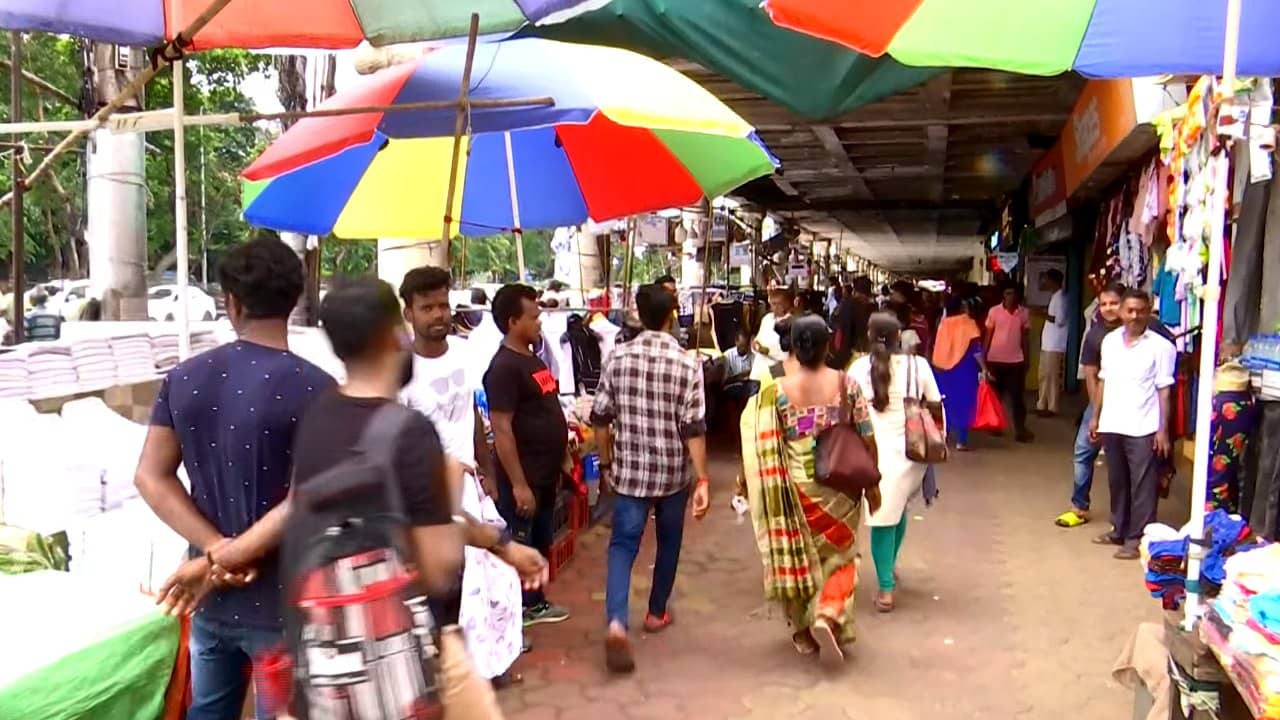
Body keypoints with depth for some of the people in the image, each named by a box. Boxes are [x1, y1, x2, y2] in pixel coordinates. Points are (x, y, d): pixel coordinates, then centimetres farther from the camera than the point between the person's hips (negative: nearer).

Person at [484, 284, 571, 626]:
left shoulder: (532, 359, 10)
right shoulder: (504, 366, -20)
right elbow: (501, 430, -23)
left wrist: (560, 458, 20)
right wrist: (518, 484, -23)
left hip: (545, 473, 9)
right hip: (523, 478, -9)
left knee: (540, 544, 21)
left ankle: (535, 604, 37)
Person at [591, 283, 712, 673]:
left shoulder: (618, 357, -4)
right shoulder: (687, 364, -11)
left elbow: (601, 417, 0)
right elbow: (693, 429, -14)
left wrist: (606, 462, 13)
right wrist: (702, 480, -10)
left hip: (629, 469, 1)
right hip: (673, 471, 0)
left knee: (623, 544, 1)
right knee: (668, 542, 20)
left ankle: (616, 623, -18)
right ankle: (657, 612, 34)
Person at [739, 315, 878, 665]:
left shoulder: (776, 390, -9)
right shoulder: (847, 385, -7)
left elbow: (761, 445, -8)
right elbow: (867, 440, -4)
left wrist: (746, 481, 7)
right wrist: (872, 484, 8)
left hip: (794, 485, 0)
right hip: (839, 485, 0)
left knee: (796, 556, 15)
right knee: (839, 555, 16)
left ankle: (804, 632, 26)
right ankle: (828, 615, -6)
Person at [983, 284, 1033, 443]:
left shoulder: (1024, 313, 1)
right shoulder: (994, 311, -3)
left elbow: (1024, 337, 8)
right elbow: (988, 335, 2)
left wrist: (1026, 359, 8)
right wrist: (983, 357, -1)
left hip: (1016, 360, 0)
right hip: (995, 359, 0)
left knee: (1017, 395, -1)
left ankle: (1020, 429, 2)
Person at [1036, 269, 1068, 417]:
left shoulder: (1060, 297, -14)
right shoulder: (1055, 296, 16)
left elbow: (1060, 320, -21)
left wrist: (1044, 315, -10)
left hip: (1054, 345, -10)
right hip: (1047, 343, 10)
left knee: (1051, 376, -4)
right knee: (1043, 376, 14)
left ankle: (1052, 408, 2)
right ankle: (1042, 405, 21)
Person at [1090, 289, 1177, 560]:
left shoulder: (1161, 346, -7)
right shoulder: (1110, 340, 9)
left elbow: (1165, 391, -7)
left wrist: (1163, 430, -10)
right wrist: (1096, 417, 14)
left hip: (1143, 428, -5)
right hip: (1111, 425, 5)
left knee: (1142, 485, 1)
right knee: (1117, 481, 16)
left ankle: (1137, 537, 8)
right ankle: (1120, 529, 28)